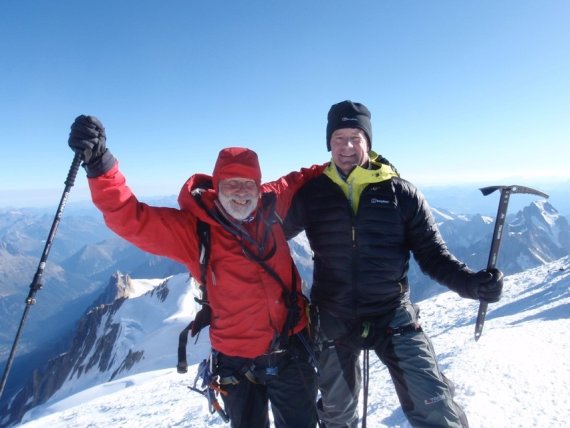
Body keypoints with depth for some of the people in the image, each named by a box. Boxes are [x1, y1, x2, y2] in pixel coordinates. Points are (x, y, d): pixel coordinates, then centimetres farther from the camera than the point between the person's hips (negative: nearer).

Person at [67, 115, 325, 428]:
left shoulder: (271, 205, -4)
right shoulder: (192, 229, -15)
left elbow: (299, 180, 15)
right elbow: (130, 218, -25)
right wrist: (100, 165, -38)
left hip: (292, 349, 3)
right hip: (239, 361, -3)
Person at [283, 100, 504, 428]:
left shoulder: (401, 193, -6)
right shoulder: (311, 194, -3)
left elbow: (432, 254, -3)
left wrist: (470, 282, -20)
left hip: (394, 317, -1)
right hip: (333, 322, 2)